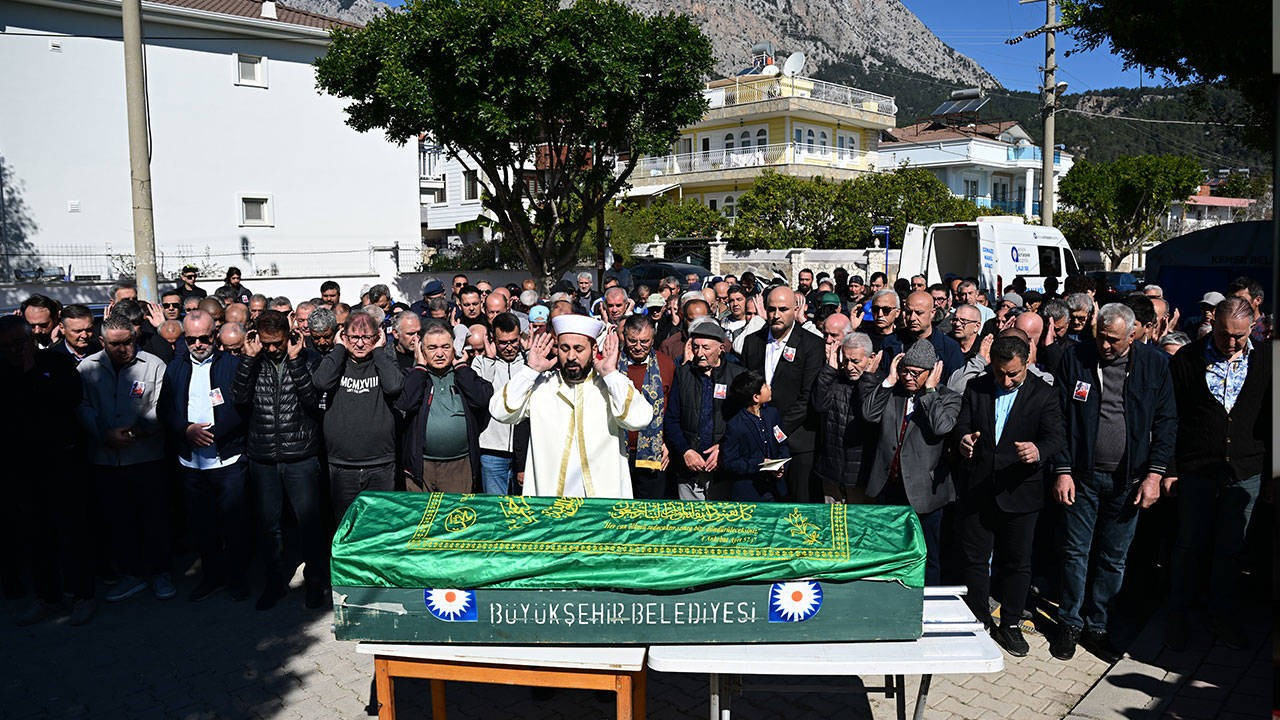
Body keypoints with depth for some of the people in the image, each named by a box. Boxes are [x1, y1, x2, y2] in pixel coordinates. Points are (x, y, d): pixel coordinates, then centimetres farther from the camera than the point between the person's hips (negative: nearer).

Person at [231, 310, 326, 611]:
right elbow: (239, 398, -10)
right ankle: (275, 582, 28)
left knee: (309, 521, 4)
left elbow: (312, 400, -16)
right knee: (269, 523, 13)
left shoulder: (308, 359, -3)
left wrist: (295, 359, -20)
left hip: (301, 456, -3)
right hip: (263, 458, 3)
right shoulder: (253, 362, 4)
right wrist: (249, 358, -15)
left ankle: (315, 581, 21)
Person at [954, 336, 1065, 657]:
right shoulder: (976, 387, 4)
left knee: (1017, 561, 10)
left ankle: (1010, 624, 27)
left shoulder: (1044, 394, -3)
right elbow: (962, 423, 2)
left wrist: (1038, 451, -35)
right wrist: (964, 440, -22)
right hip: (975, 489, 2)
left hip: (1018, 492, -1)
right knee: (974, 558, 10)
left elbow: (1055, 436, -12)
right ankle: (978, 621, 27)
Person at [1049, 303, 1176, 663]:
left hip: (1129, 480, 1)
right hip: (1083, 476, -1)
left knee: (1114, 559, 10)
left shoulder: (1154, 363, 0)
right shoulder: (1074, 359, -3)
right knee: (1076, 552, 6)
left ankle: (1097, 626, 25)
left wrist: (1155, 474, -5)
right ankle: (1070, 623, 22)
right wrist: (1062, 471, -7)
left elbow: (1166, 422, 3)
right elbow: (1060, 419, -2)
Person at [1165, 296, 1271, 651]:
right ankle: (1179, 615, 24)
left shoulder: (1265, 359, 0)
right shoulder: (1187, 359, -5)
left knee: (1230, 549, 13)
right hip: (1196, 471, -1)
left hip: (1245, 473, 2)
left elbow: (1271, 416, 8)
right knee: (1190, 546, 9)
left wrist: (1270, 468, 5)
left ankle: (1224, 616, 30)